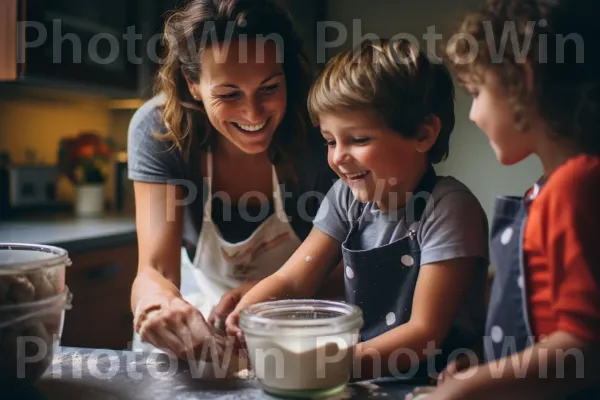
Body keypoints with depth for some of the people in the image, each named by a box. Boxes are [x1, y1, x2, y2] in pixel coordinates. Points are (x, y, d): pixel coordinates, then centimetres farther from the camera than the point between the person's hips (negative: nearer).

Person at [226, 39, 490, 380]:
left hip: (433, 380, -6)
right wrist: (238, 318, -18)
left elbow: (425, 332, -18)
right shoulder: (348, 198, 1)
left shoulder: (447, 209, -17)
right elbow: (289, 281, 2)